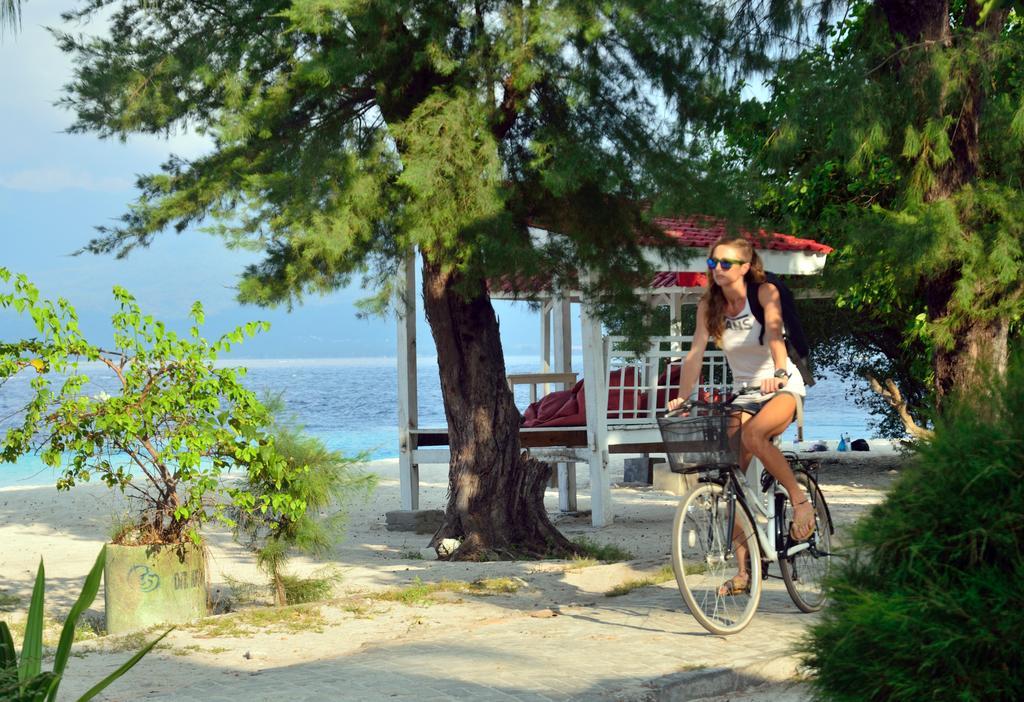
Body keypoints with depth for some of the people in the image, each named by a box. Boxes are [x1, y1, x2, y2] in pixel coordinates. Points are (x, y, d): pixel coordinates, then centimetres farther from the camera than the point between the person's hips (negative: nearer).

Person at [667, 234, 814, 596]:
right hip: (744, 393, 5)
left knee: (754, 435, -36)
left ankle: (800, 500, -15)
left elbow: (775, 334, -31)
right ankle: (743, 570, -3)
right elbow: (696, 352, -9)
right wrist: (682, 397, -21)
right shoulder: (709, 304, -2)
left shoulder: (765, 292, -14)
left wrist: (778, 373, -48)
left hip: (783, 388, -5)